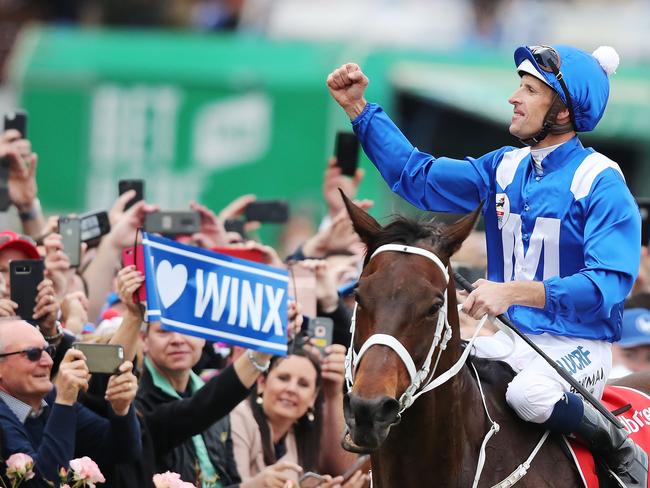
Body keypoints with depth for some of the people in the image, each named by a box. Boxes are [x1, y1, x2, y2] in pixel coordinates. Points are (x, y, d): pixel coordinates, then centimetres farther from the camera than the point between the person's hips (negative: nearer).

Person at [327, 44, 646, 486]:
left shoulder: (601, 182, -14)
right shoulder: (505, 169, 9)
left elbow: (609, 285, -24)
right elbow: (417, 176, 16)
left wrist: (514, 292, -35)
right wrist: (358, 109, 8)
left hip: (578, 348, -7)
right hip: (511, 341, 7)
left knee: (530, 394, -37)